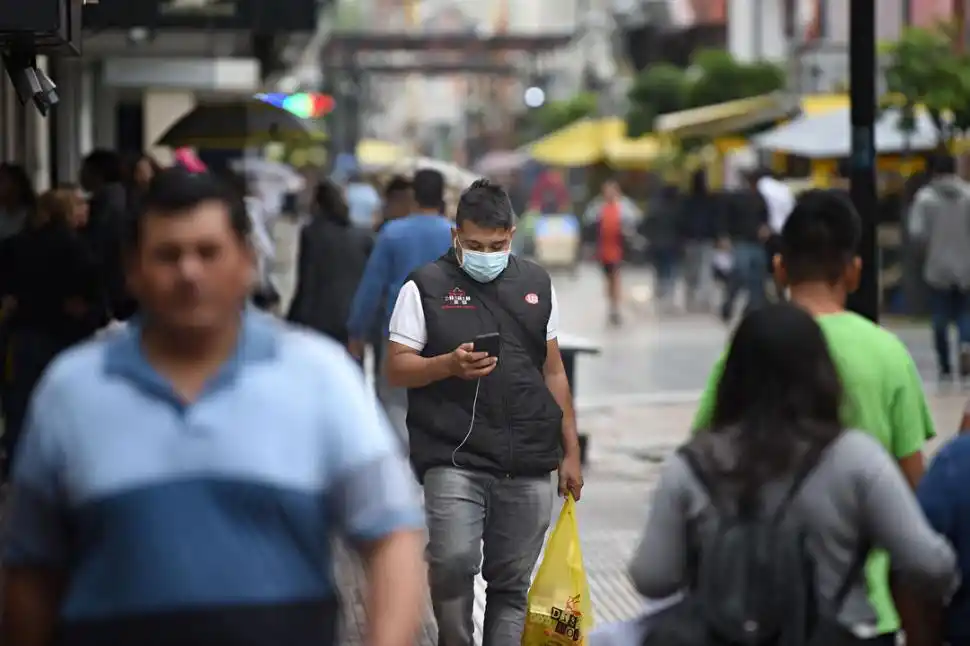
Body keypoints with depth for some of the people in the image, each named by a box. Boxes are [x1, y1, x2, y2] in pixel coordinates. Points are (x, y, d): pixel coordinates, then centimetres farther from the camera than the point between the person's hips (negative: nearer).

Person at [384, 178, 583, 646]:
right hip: (454, 459, -3)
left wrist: (571, 452, 15)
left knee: (512, 582, 5)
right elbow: (397, 369, 0)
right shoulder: (426, 287, 2)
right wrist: (450, 365, -19)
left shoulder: (536, 284, 14)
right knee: (453, 561, -20)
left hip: (529, 465, 4)